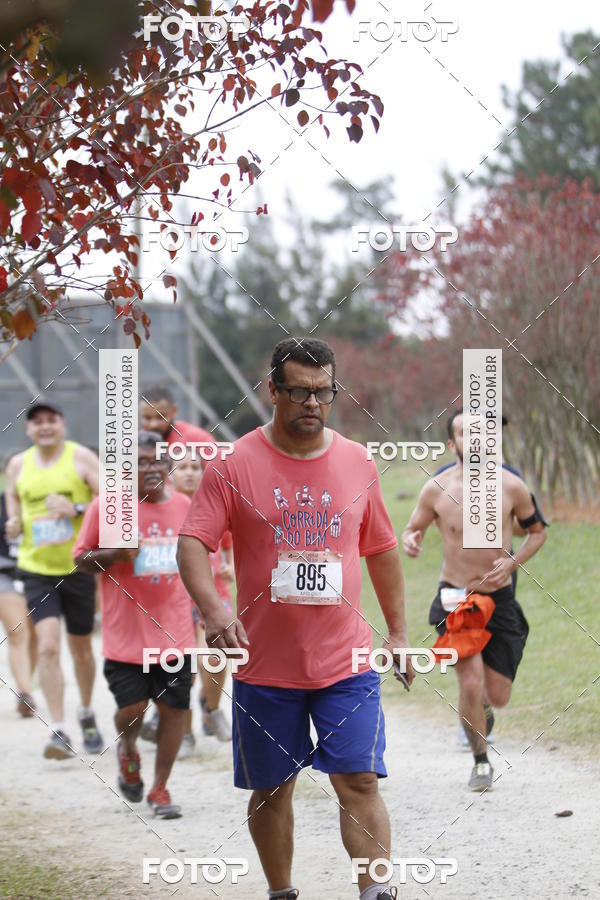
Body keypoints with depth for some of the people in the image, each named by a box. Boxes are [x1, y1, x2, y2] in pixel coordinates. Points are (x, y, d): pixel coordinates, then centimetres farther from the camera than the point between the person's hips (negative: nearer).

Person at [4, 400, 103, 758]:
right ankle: (59, 731, -15)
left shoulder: (81, 458, -5)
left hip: (79, 567, -1)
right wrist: (14, 522, -3)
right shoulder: (18, 464, 4)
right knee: (48, 645, -14)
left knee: (81, 648, 12)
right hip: (36, 568, 1)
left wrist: (77, 509, -24)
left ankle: (87, 714, 37)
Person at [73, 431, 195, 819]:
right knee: (132, 707, -7)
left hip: (175, 632, 3)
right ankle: (128, 752, 29)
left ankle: (160, 788, 17)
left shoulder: (184, 506, 5)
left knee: (174, 708, 2)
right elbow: (81, 557, 0)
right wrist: (114, 555, -18)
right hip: (126, 635, -3)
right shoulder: (107, 507, -6)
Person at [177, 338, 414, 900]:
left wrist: (398, 632, 16)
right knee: (271, 788, 9)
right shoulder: (234, 464, -4)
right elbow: (192, 542, -11)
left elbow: (382, 549, 16)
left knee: (359, 780, -9)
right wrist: (213, 610, -29)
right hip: (264, 662, -1)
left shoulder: (357, 462, 7)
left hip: (346, 661, 1)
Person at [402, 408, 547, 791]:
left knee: (498, 697, 2)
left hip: (500, 599, 1)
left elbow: (537, 530, 8)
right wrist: (409, 541, -17)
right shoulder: (436, 489, -8)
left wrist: (512, 562, -9)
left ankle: (480, 705, 41)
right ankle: (481, 763, 5)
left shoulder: (511, 486, -7)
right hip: (455, 599, -1)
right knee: (471, 682, -17)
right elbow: (412, 530, 7)